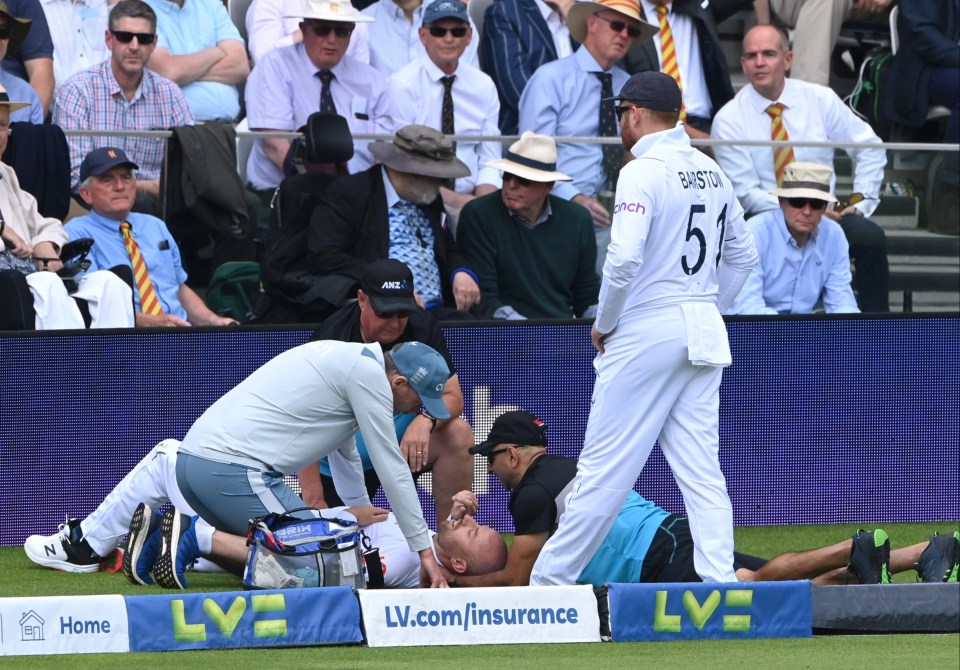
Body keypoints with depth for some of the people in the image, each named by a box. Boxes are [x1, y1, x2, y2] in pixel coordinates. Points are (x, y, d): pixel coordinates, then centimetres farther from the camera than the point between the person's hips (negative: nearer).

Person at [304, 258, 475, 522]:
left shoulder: (421, 326, -11)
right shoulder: (332, 339, -23)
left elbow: (452, 397, -10)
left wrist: (426, 421, -35)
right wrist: (313, 498, -33)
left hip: (403, 438, 3)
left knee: (458, 434, -23)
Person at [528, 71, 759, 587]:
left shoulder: (643, 172, -12)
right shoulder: (712, 172, 12)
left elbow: (624, 259, -21)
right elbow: (743, 255, 19)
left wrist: (604, 325, -8)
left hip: (646, 332, -7)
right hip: (704, 339, 7)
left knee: (605, 465, -3)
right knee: (702, 470, 4)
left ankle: (549, 580, 4)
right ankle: (720, 587, -4)